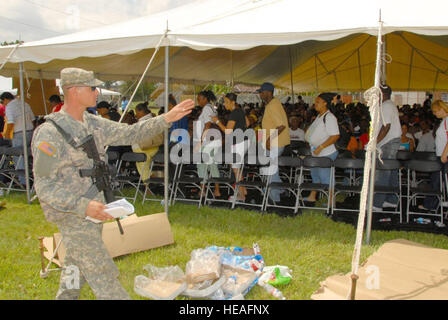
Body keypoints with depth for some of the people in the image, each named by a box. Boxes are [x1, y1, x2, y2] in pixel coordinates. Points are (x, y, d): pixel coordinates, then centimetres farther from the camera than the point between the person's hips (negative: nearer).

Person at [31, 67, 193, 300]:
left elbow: (129, 134, 11)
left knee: (76, 268, 23)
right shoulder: (50, 133, -20)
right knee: (102, 274, -2)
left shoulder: (93, 123, 5)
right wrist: (83, 206, -30)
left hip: (92, 211, 9)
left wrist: (167, 119, 2)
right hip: (73, 217, -8)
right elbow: (43, 186, -21)